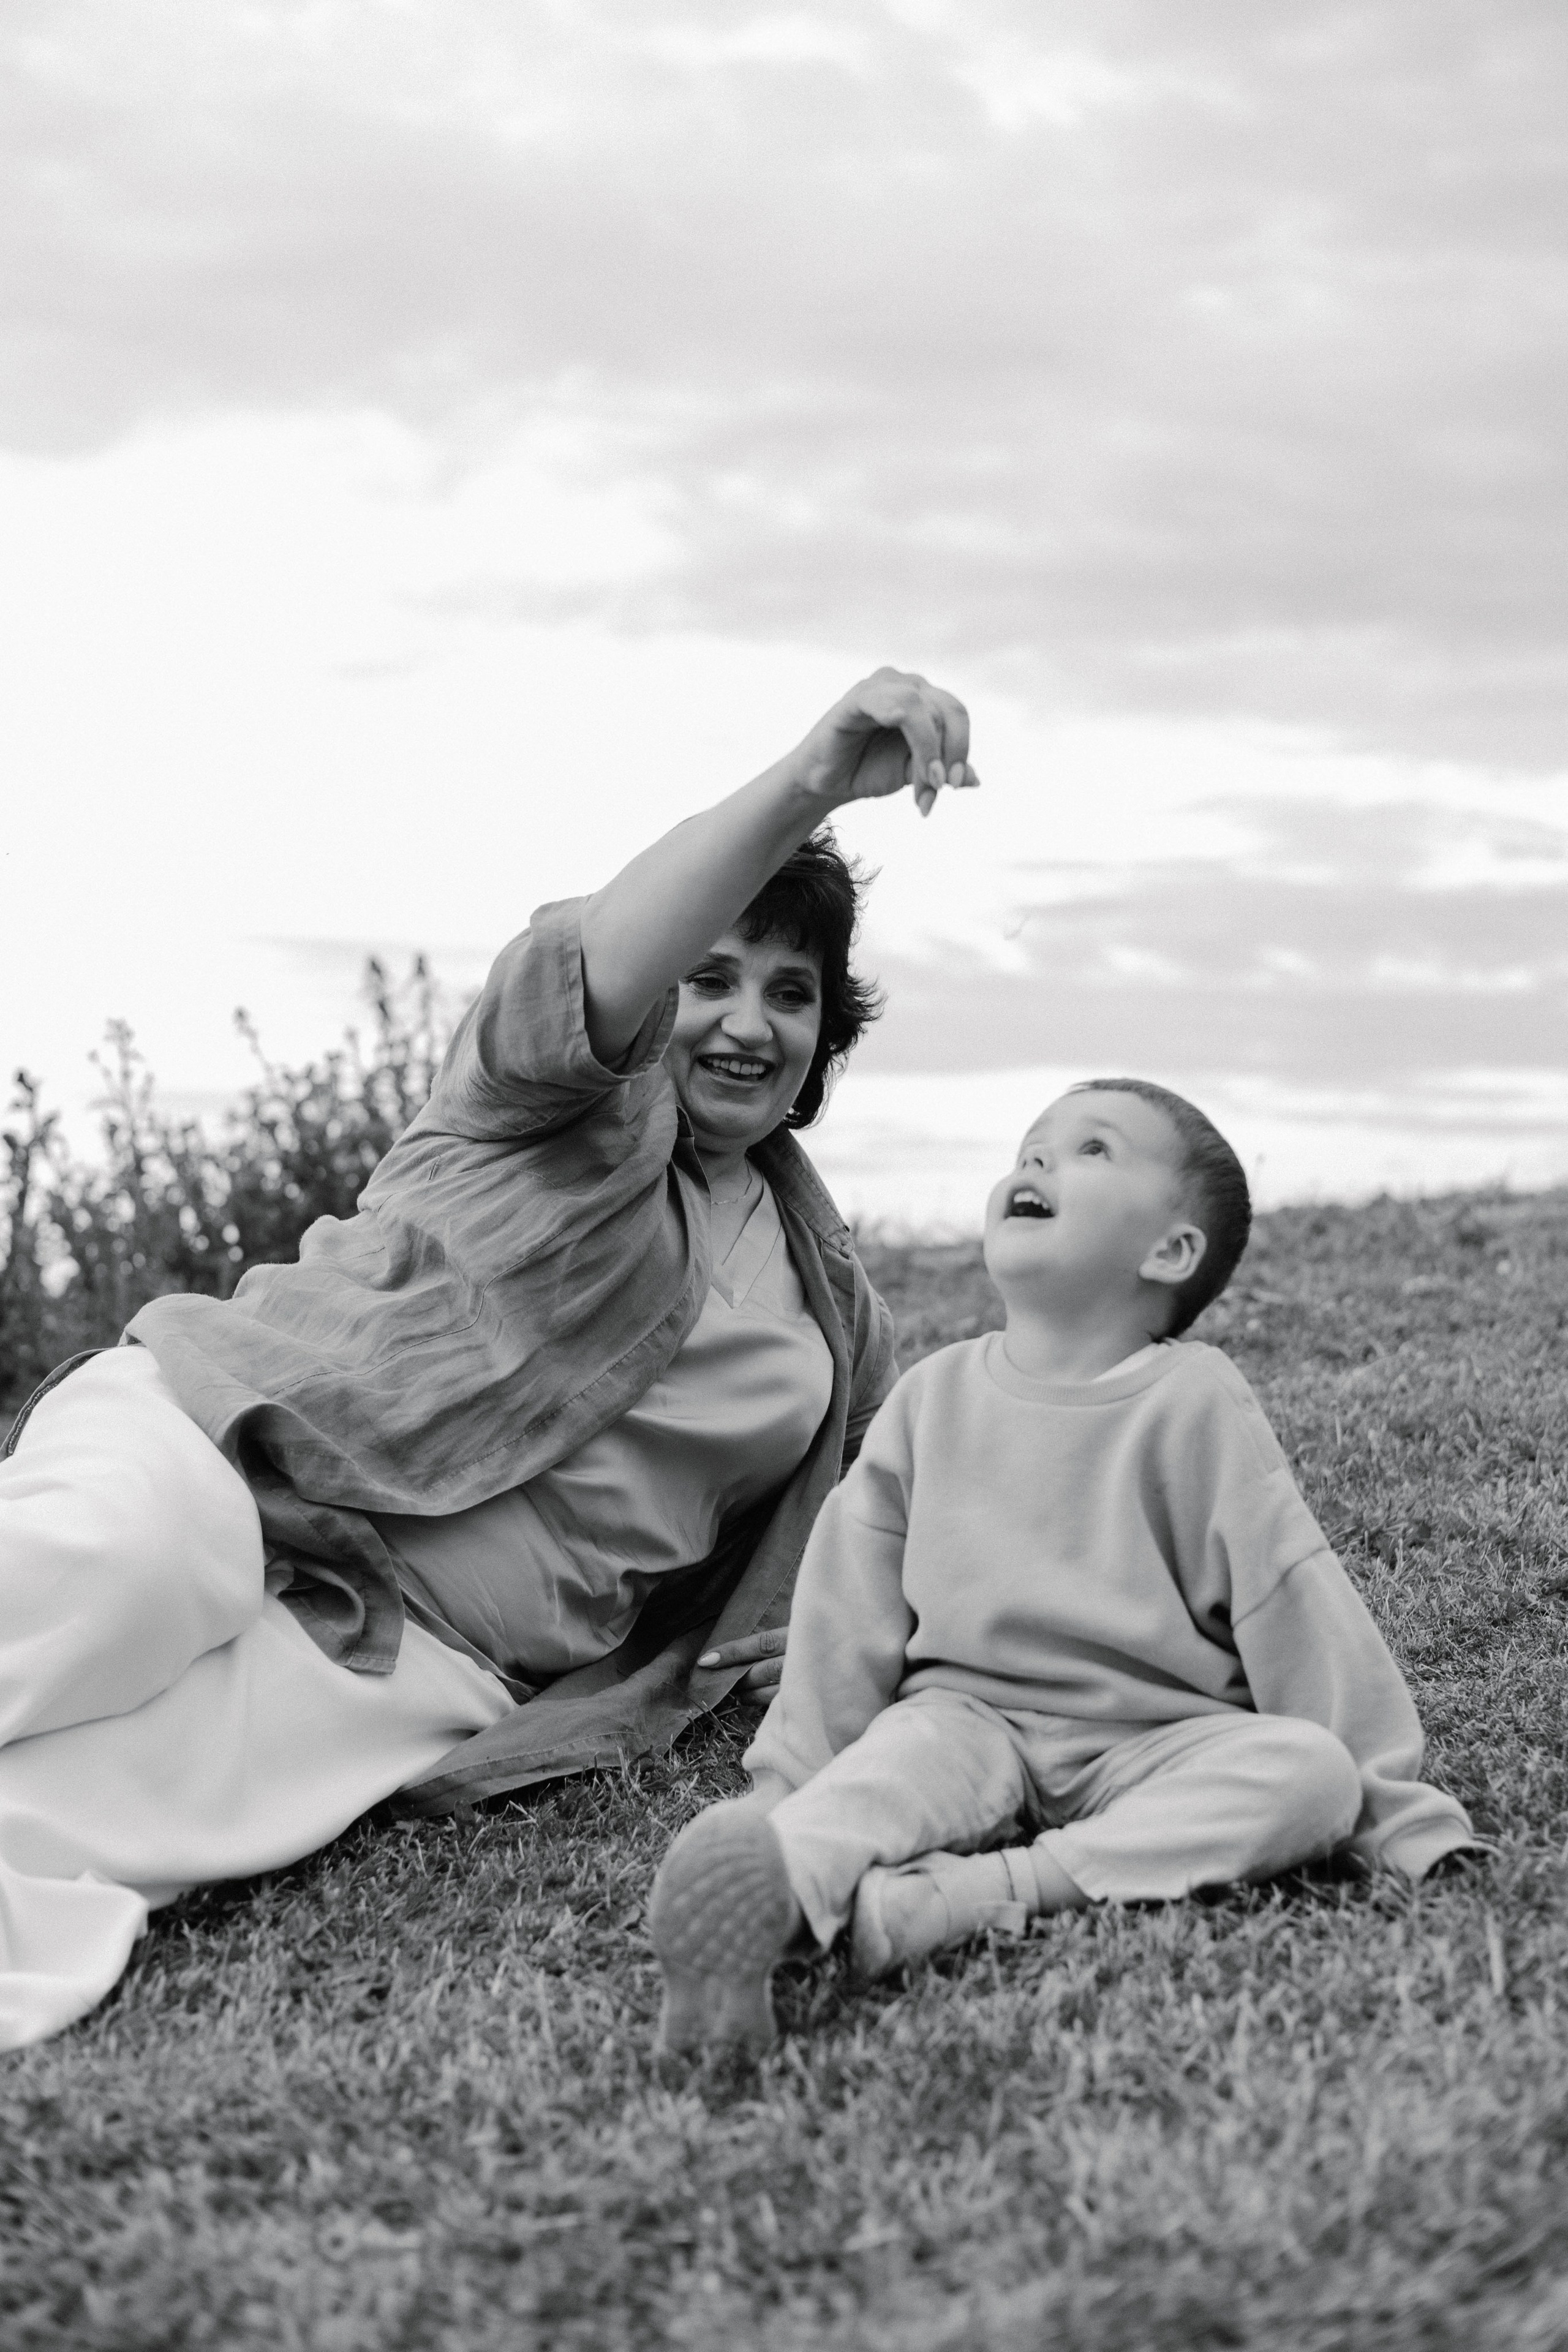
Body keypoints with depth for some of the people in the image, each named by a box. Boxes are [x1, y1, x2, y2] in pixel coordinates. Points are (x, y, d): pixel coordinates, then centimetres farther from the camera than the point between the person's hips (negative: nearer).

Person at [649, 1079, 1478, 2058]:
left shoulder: (1192, 1404, -1)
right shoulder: (935, 1397, 8)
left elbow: (1291, 1604, -2)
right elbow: (848, 1606, 11)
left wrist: (1392, 1804, -3)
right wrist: (789, 1782, 7)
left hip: (1153, 1747, -1)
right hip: (971, 1718, 1)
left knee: (1307, 1770, -29)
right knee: (910, 1750, -31)